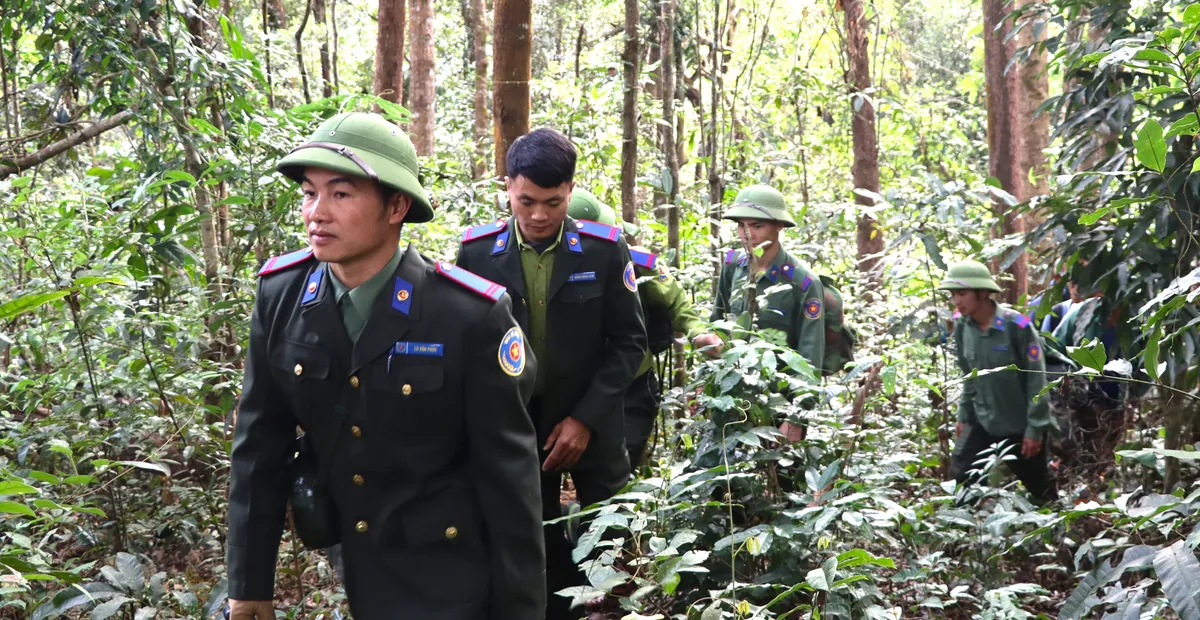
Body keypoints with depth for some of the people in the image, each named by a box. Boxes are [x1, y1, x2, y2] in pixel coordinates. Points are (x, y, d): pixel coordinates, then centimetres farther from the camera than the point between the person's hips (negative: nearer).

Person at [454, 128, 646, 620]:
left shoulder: (605, 250, -6)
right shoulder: (476, 251, -3)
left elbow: (629, 343, -4)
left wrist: (585, 419, -11)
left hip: (590, 424, 0)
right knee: (536, 554, 6)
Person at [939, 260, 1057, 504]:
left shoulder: (1017, 326, -22)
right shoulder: (962, 327, -4)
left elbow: (1036, 380, -17)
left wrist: (1034, 428, -16)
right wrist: (963, 416, 10)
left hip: (1021, 426, -4)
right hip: (981, 422, 5)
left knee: (1038, 485, 13)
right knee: (960, 475, -7)